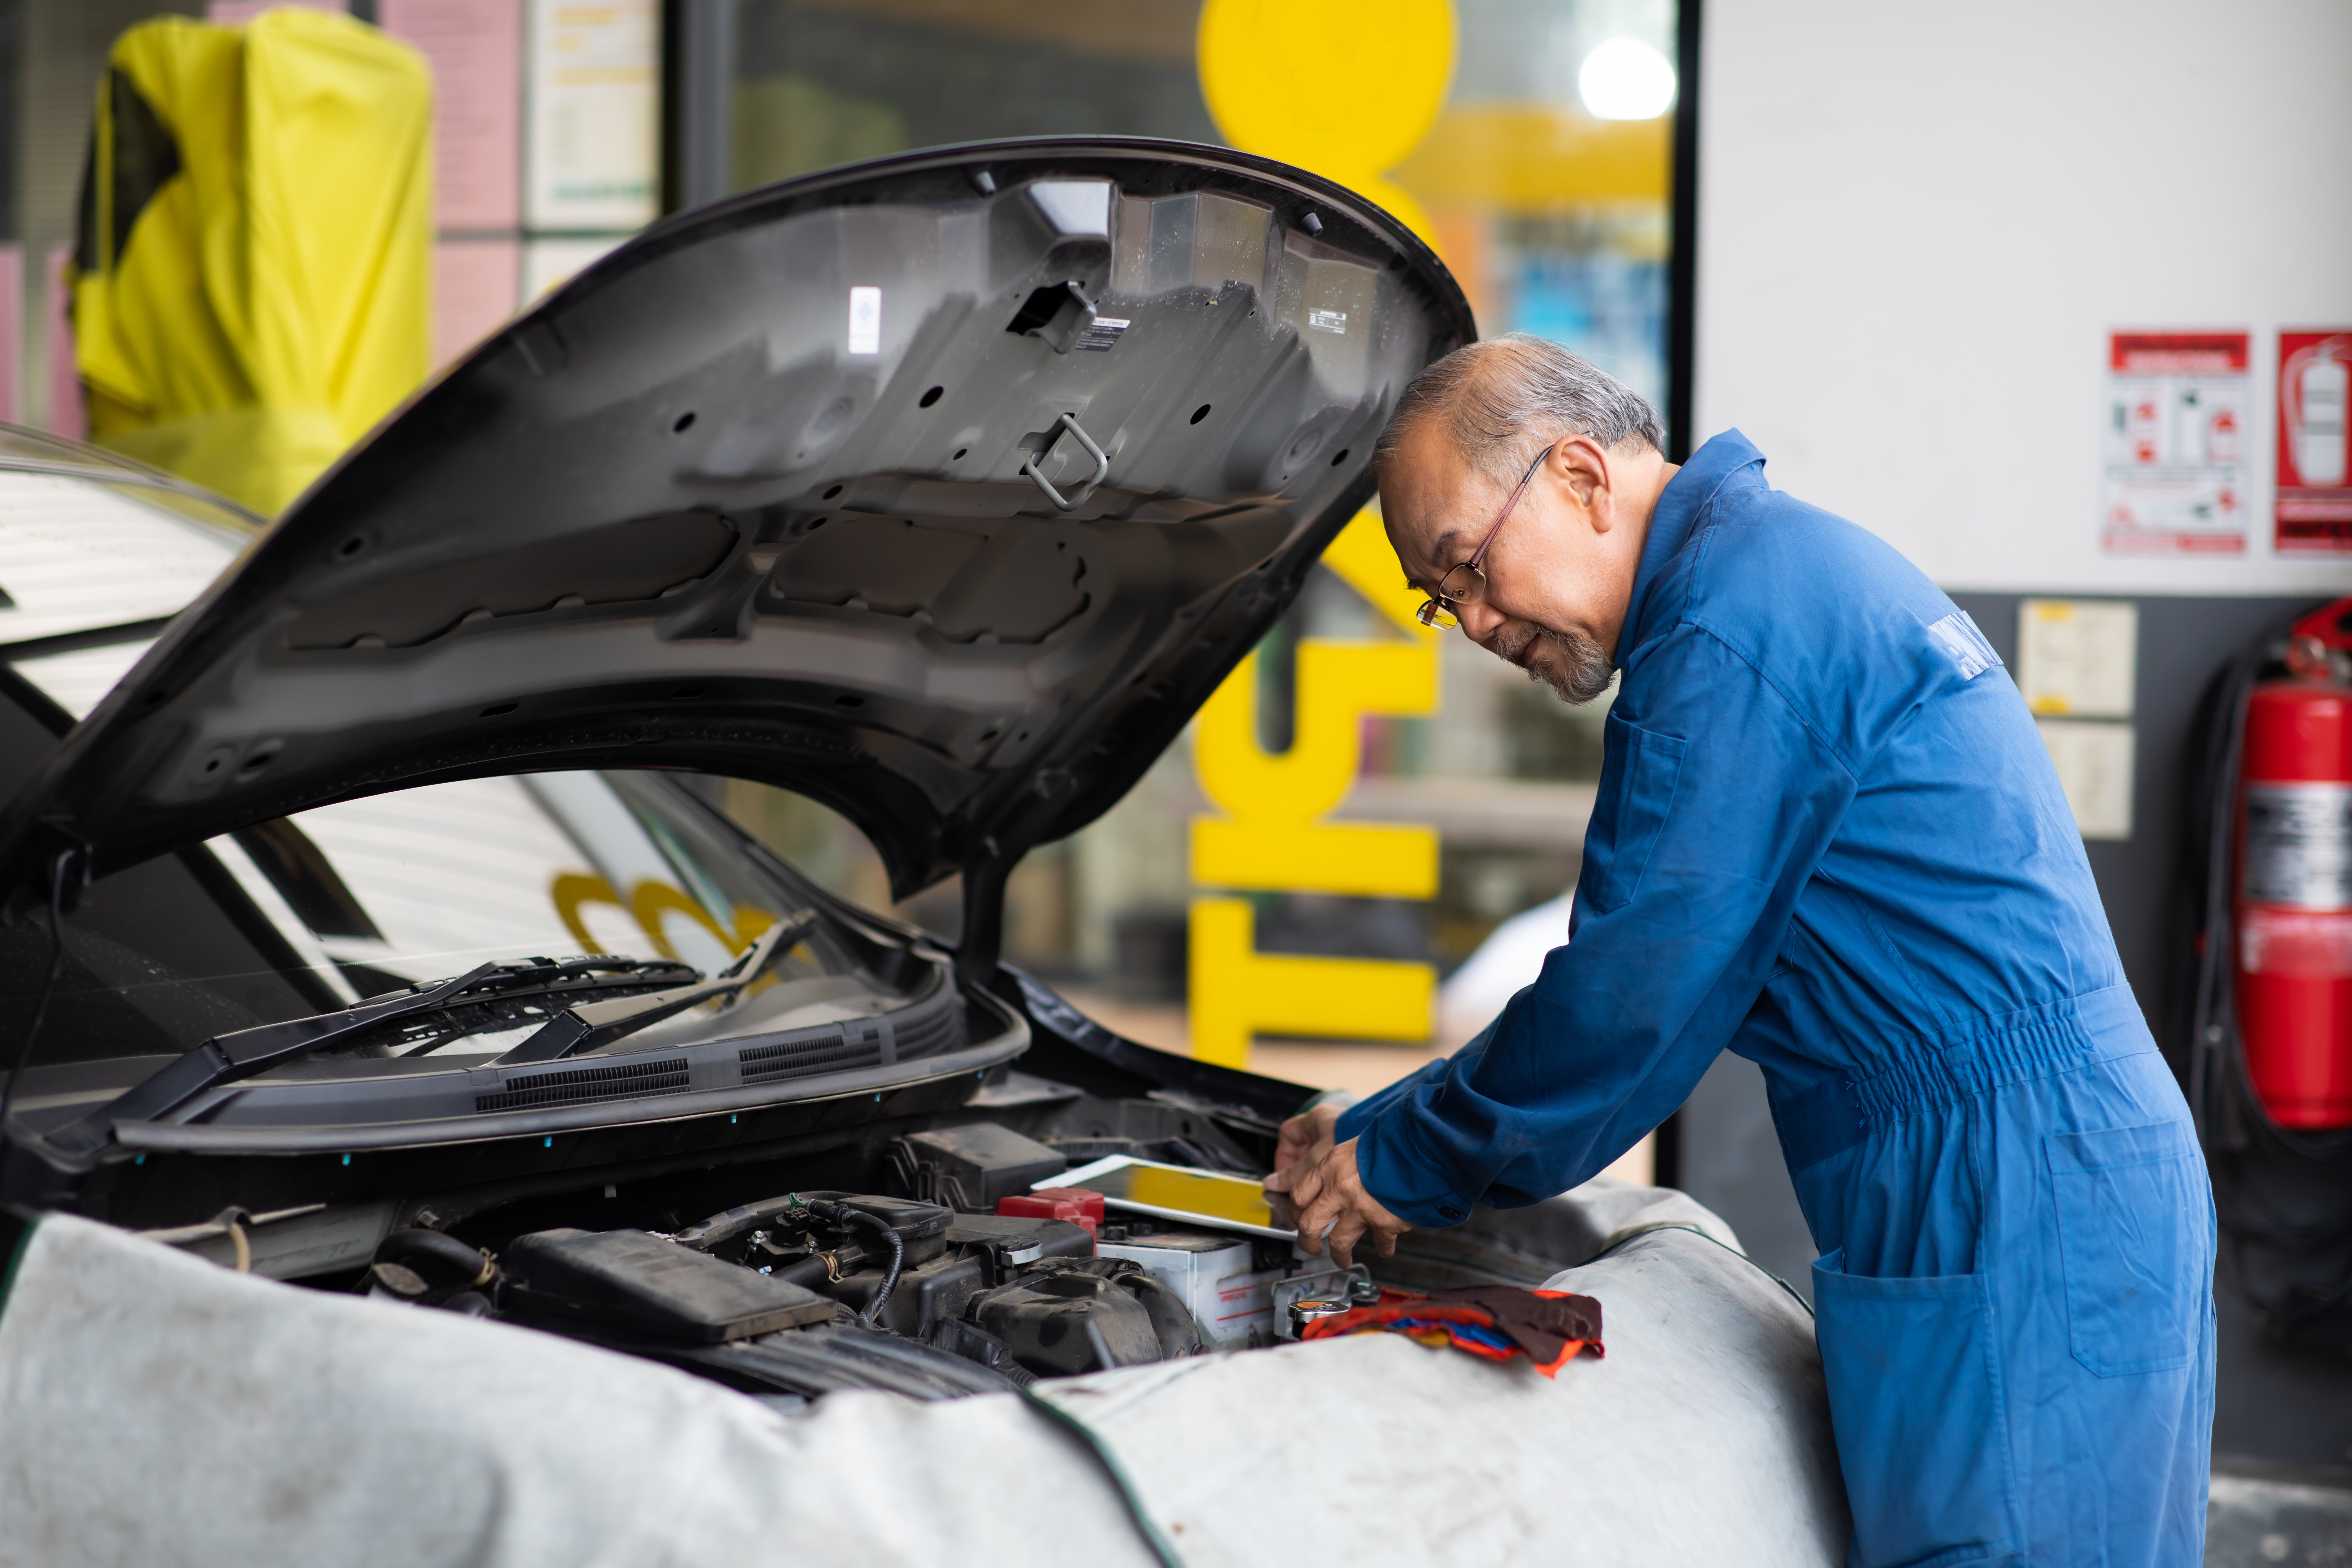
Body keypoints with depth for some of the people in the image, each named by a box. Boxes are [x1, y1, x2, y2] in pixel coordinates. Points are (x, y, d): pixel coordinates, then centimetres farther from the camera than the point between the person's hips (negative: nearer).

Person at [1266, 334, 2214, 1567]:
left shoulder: (1733, 632, -14)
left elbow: (1631, 999, -14)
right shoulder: (1793, 566, 19)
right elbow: (1645, 964, 22)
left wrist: (1408, 1163, 0)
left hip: (2003, 1223, -10)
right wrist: (1385, 1134, 18)